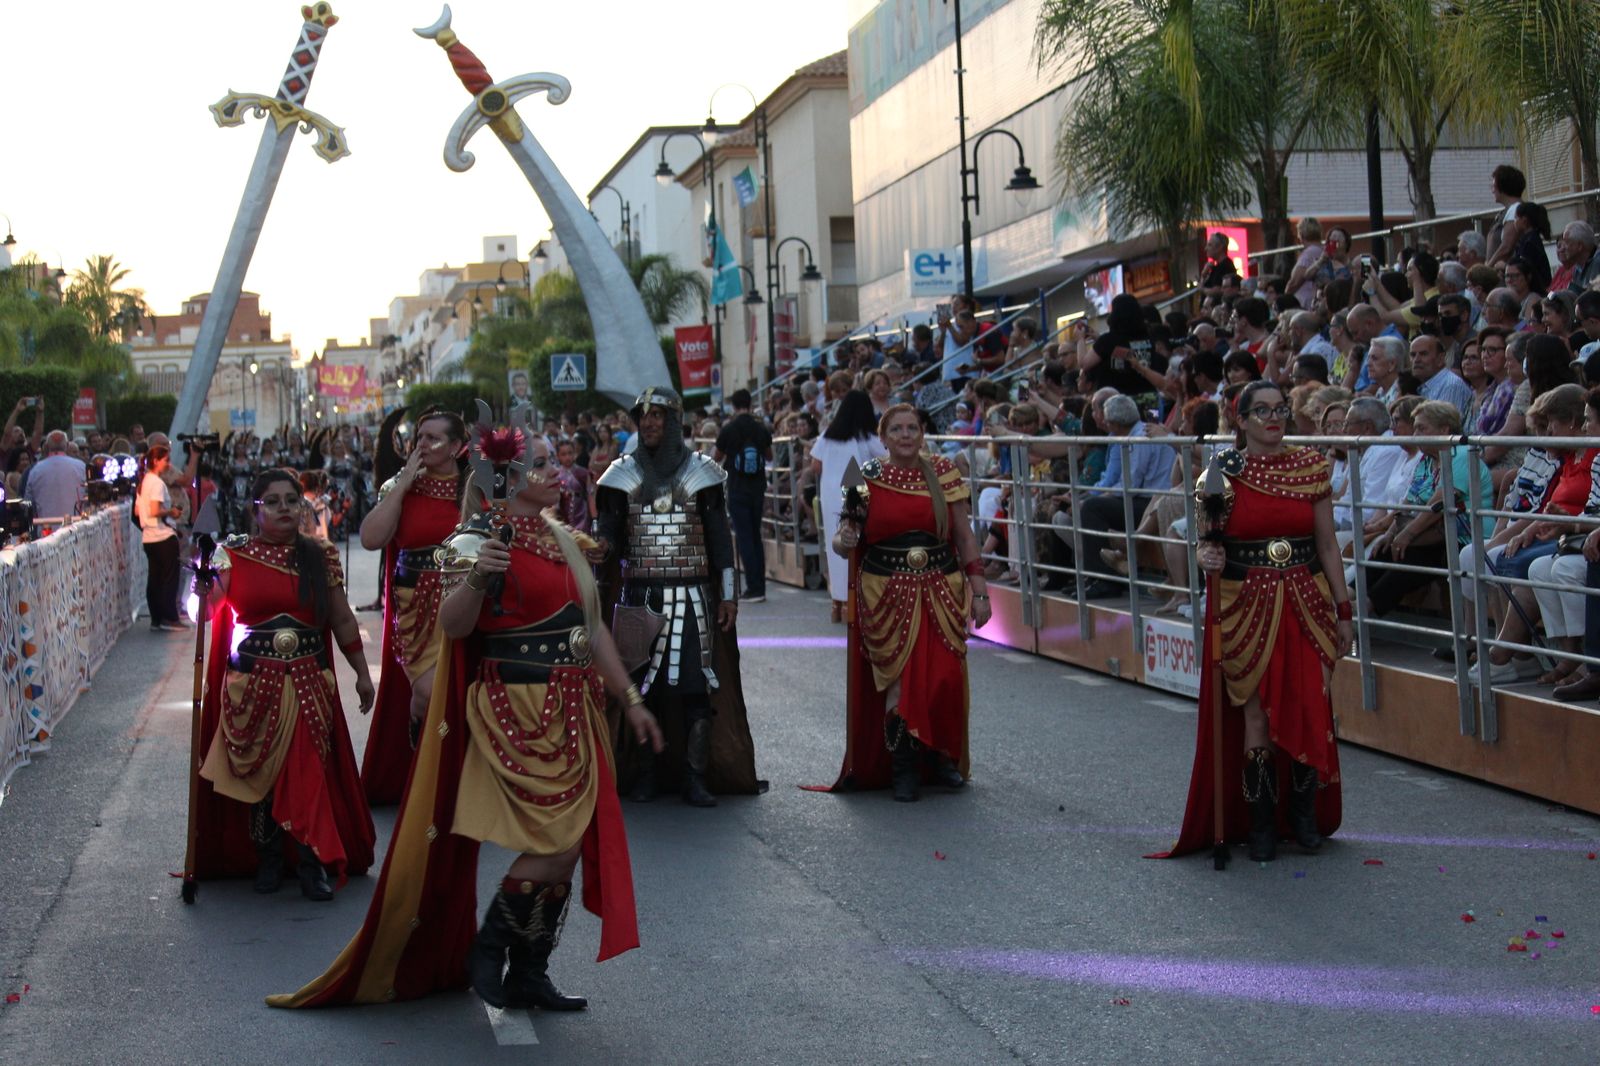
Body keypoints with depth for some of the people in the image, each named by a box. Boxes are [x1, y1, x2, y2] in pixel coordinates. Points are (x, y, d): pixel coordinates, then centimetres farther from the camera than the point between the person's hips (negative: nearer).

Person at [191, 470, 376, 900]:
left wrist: (362, 673, 12)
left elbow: (342, 619, 10)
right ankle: (268, 857, 18)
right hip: (251, 682, 0)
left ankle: (312, 862, 6)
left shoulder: (321, 557, 6)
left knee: (308, 772, -4)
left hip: (308, 683, 1)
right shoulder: (234, 555, 2)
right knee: (258, 770, 4)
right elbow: (207, 610, -5)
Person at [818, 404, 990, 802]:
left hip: (941, 591, 1)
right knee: (899, 683, -4)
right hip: (886, 594, -1)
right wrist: (844, 540, -18)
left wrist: (979, 590, 3)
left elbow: (964, 536, 7)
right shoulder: (867, 478, 0)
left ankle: (940, 758, 19)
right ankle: (904, 771, 13)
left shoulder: (943, 473, 3)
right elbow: (844, 541, 5)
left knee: (946, 679, -5)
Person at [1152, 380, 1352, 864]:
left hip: (1305, 602, 2)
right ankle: (1261, 826, 11)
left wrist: (1343, 610, 8)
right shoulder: (1223, 472, 0)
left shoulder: (1311, 467, 5)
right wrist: (1206, 557, -19)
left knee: (1309, 710, 0)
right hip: (1245, 606, -2)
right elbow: (1205, 543, 5)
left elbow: (1328, 545, 9)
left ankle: (1306, 816, 18)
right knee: (1256, 715, -1)